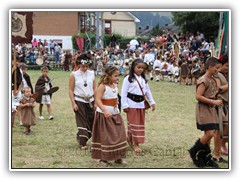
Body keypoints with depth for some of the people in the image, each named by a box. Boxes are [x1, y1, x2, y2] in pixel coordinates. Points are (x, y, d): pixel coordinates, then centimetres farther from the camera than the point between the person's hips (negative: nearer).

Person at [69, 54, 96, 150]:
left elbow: (94, 88, 8)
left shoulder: (91, 74, 5)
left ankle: (80, 138, 27)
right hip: (79, 101, -4)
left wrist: (96, 101, 5)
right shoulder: (74, 75, -4)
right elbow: (71, 90, -3)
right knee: (82, 122, -6)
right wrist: (73, 103, -10)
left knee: (91, 121, 6)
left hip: (90, 101, 4)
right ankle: (82, 143, 0)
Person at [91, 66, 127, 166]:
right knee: (105, 136, -3)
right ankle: (103, 158, 8)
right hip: (104, 114, -7)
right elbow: (98, 99, -24)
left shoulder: (115, 86, 9)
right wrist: (105, 111, -34)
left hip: (115, 114, 7)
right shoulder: (102, 86, -15)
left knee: (119, 135, 5)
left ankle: (118, 157, 13)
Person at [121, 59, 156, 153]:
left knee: (140, 123, 9)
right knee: (134, 123, -4)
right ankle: (135, 143, 1)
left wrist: (152, 102, 13)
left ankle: (130, 138, 25)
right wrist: (125, 105, -14)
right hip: (132, 104, -6)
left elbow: (148, 91, 19)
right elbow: (123, 93, -9)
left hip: (141, 104, 6)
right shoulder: (128, 78, -7)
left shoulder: (143, 79, 12)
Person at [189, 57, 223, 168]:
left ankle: (205, 157, 15)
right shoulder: (203, 80, -14)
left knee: (209, 134, 8)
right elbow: (198, 96, -22)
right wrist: (213, 102, -22)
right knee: (210, 133, -15)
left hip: (211, 109, 9)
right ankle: (194, 152, 2)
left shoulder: (213, 80, 14)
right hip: (203, 109, -9)